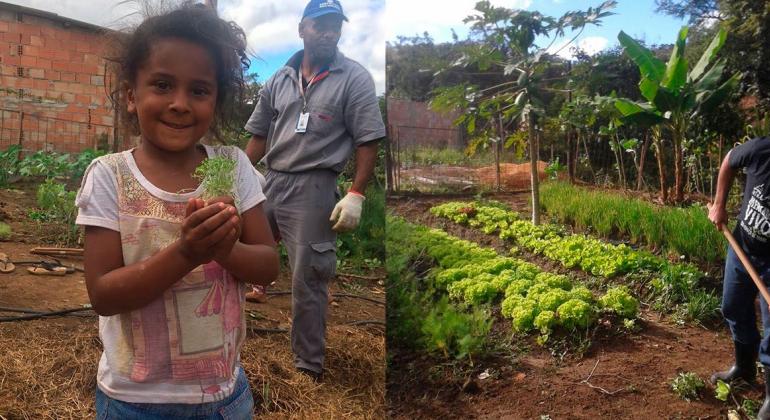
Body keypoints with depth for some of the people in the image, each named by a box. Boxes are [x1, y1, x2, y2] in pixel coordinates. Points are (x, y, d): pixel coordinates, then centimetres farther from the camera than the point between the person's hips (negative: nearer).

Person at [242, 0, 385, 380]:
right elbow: (259, 136, 15)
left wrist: (356, 195, -15)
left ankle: (308, 368, 14)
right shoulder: (280, 78, 11)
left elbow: (368, 141, -8)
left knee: (307, 283, 0)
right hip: (268, 184, 6)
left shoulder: (355, 78, -4)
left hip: (312, 190, -6)